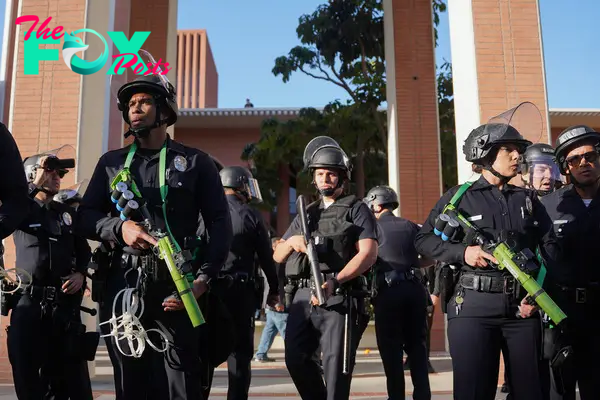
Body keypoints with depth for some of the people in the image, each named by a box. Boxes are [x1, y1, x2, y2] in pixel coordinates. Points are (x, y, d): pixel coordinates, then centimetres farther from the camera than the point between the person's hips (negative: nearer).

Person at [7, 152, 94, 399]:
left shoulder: (68, 212, 15)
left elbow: (84, 251, 18)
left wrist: (80, 274, 0)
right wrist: (34, 184, -12)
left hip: (65, 303, 2)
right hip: (29, 303, -2)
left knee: (74, 378, 3)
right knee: (27, 376, 5)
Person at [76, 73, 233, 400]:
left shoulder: (196, 162, 7)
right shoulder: (111, 163, 16)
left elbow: (220, 225, 2)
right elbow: (85, 216, 12)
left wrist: (203, 280, -10)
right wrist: (119, 227, -10)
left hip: (175, 287, -2)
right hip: (122, 286, 3)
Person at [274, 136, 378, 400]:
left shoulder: (356, 210, 7)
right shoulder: (307, 214, 24)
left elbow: (368, 253, -8)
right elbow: (277, 257, 20)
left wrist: (335, 281, -22)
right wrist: (292, 241, -5)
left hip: (339, 297, -5)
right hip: (304, 296, 5)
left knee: (336, 364, -6)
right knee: (296, 358, 1)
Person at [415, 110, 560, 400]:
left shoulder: (527, 199, 15)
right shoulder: (460, 197, 3)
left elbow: (550, 245, 13)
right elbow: (423, 239, 4)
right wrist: (462, 252, -11)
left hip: (523, 306, 4)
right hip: (474, 307, -4)